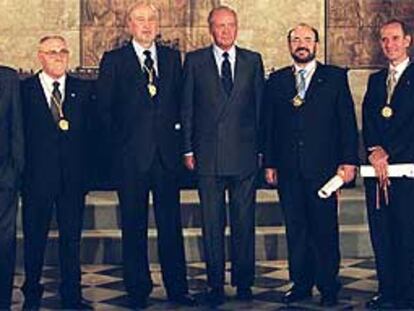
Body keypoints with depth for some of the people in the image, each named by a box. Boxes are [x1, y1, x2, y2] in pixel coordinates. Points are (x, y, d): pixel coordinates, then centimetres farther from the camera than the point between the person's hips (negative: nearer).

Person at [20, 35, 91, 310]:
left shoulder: (82, 90, 8)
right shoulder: (24, 89, 2)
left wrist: (88, 171, -4)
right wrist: (21, 170, -7)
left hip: (73, 176, 2)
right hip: (37, 176, -2)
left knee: (72, 238, 8)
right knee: (34, 238, 9)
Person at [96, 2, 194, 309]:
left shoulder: (172, 57, 11)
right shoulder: (113, 60, 3)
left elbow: (181, 100, 13)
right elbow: (105, 108, 3)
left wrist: (177, 132, 3)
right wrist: (121, 139, 0)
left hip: (167, 153, 2)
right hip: (131, 155, -2)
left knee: (171, 223, 6)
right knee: (134, 225, 5)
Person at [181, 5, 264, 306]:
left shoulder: (253, 61, 9)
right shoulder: (195, 61, 6)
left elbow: (260, 106, 9)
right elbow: (187, 108, 5)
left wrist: (261, 148, 4)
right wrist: (188, 149, 0)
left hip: (245, 154, 1)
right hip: (208, 155, -1)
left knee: (245, 222, 7)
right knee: (212, 224, 4)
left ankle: (244, 282, 19)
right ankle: (216, 284, 15)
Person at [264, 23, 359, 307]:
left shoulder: (336, 77, 6)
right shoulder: (276, 80, 13)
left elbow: (348, 122, 2)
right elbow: (269, 125, 11)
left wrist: (349, 161, -6)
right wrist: (269, 163, 5)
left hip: (323, 166, -2)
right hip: (288, 169, 2)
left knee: (325, 228, 0)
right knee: (296, 229, 7)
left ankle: (328, 288, 11)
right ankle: (301, 284, 17)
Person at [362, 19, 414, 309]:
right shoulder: (375, 80, 18)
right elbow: (367, 120, 8)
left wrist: (388, 152, -13)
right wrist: (374, 151, -8)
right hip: (378, 166, 5)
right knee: (380, 232, 7)